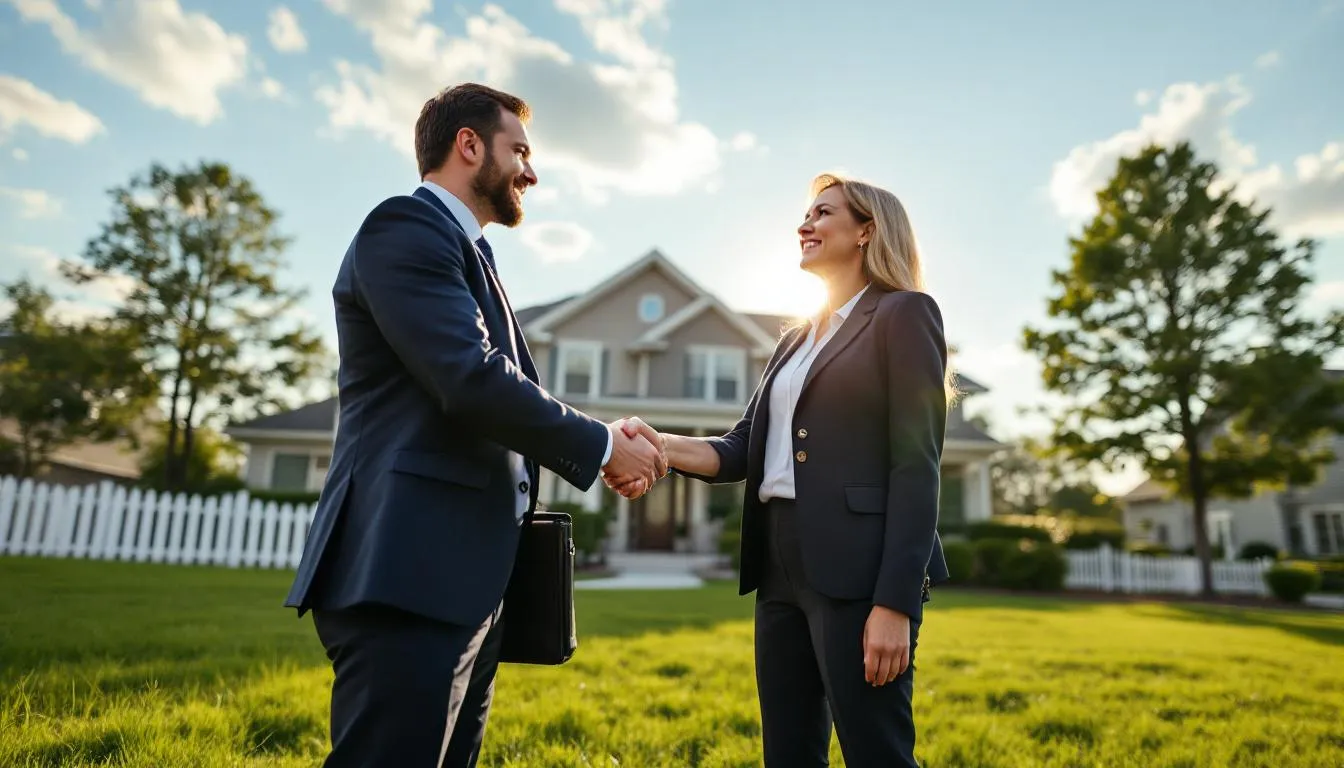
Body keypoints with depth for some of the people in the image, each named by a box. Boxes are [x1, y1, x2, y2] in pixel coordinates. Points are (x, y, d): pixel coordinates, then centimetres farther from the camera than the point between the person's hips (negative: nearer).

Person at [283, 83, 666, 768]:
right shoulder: (406, 226, -7)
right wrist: (600, 446, -8)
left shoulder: (464, 250, 23)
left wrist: (598, 445, 7)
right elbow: (472, 379, -20)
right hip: (409, 571, -10)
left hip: (461, 573, 10)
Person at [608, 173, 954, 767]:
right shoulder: (795, 340, 20)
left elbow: (917, 468, -10)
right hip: (782, 564, 7)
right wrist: (662, 447, -9)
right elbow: (745, 448, 10)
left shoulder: (903, 314, -2)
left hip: (856, 567, -7)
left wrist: (895, 602, -17)